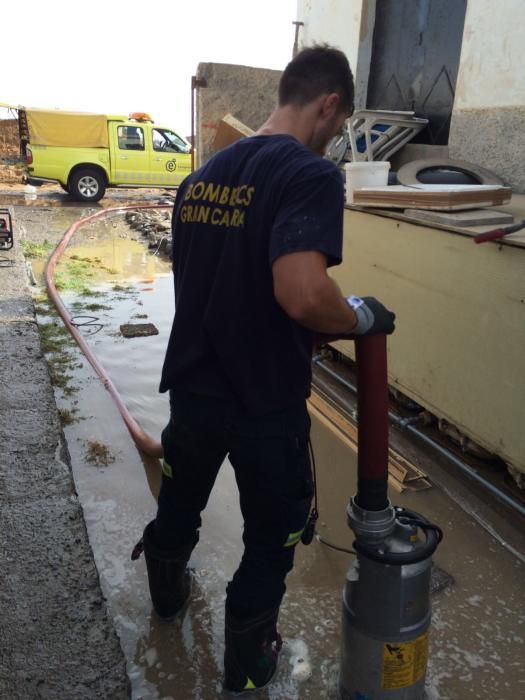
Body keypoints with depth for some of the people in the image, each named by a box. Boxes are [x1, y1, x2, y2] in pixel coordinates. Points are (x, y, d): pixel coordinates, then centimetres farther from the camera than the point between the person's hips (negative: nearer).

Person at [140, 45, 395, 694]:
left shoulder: (204, 174, 6)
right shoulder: (311, 174, -18)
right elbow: (302, 294, -34)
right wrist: (362, 316, -13)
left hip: (192, 385, 7)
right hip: (265, 402, -6)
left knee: (180, 499, 30)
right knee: (272, 531, 18)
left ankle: (168, 592, 57)